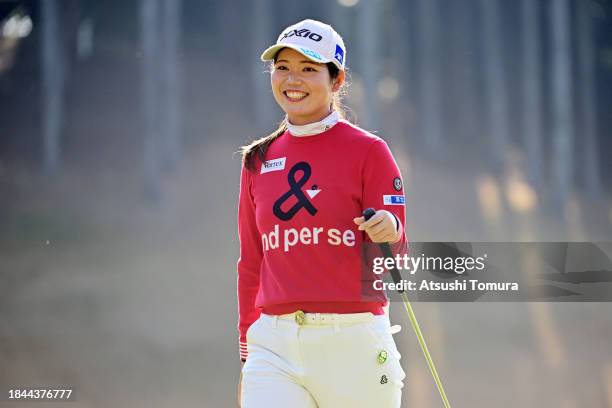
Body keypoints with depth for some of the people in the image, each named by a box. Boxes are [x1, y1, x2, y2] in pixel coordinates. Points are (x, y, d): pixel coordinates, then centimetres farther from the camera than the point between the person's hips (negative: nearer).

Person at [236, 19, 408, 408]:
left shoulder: (368, 151, 1)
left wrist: (388, 233, -25)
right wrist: (247, 360, 20)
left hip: (353, 345, -3)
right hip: (274, 345, 3)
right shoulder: (259, 160, 13)